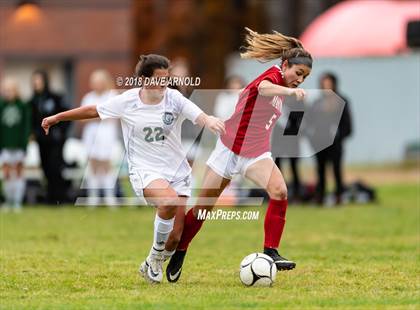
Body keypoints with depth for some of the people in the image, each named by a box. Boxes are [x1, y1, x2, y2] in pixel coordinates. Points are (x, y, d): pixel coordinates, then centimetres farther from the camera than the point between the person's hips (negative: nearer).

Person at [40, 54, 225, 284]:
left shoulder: (174, 98, -4)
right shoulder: (127, 101, -4)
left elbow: (200, 117, -19)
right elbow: (92, 110, 9)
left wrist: (209, 121, -43)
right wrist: (58, 117, 16)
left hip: (177, 170, 3)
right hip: (144, 170, -3)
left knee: (176, 236, -4)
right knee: (169, 199, -35)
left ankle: (152, 265, 28)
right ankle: (156, 254, -12)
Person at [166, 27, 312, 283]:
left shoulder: (281, 86, 5)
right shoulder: (273, 76, -19)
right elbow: (263, 88, -47)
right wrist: (291, 91, -64)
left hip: (256, 154, 6)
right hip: (230, 148, -6)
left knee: (279, 191, -23)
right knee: (202, 208, 5)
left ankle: (271, 252, -20)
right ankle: (178, 255, 26)